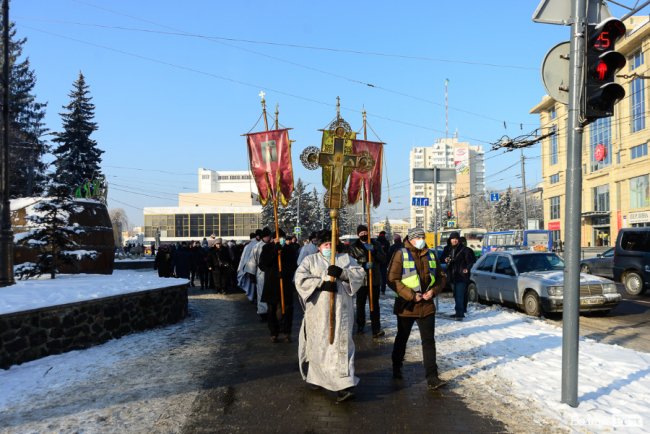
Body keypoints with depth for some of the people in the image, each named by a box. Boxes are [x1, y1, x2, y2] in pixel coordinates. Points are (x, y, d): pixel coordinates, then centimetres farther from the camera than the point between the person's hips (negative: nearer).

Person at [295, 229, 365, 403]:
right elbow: (300, 279, -7)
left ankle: (344, 385, -3)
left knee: (341, 344, -3)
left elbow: (360, 273, 0)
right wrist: (322, 283, -19)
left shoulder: (345, 258, 13)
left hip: (341, 310, 1)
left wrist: (342, 273, -17)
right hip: (318, 311, 0)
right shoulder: (310, 260, 7)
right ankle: (316, 376, 29)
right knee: (318, 345, 8)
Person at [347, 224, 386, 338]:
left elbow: (383, 258, -1)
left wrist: (374, 251, -18)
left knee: (375, 304, 0)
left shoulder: (375, 244, 8)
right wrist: (364, 265, -22)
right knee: (360, 304, 11)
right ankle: (360, 326, 26)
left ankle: (376, 328, -1)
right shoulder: (353, 247, 1)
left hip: (374, 279, 1)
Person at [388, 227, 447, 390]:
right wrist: (411, 295, -19)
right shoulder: (401, 255, -8)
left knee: (429, 341, 0)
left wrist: (433, 291, -7)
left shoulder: (430, 255, 6)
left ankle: (432, 377, 4)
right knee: (402, 338, 15)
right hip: (406, 306, -3)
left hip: (427, 306, 3)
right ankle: (396, 367, 35)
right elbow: (392, 279, -14)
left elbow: (440, 278, 13)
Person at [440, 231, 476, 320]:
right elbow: (441, 258, 18)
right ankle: (460, 312, 25)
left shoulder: (464, 249, -9)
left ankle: (459, 313, -15)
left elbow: (472, 259, -5)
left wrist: (467, 268, -11)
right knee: (456, 295, 14)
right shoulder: (447, 249, 9)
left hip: (461, 276, -7)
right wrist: (445, 259, -3)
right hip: (452, 275, 7)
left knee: (460, 295, -13)